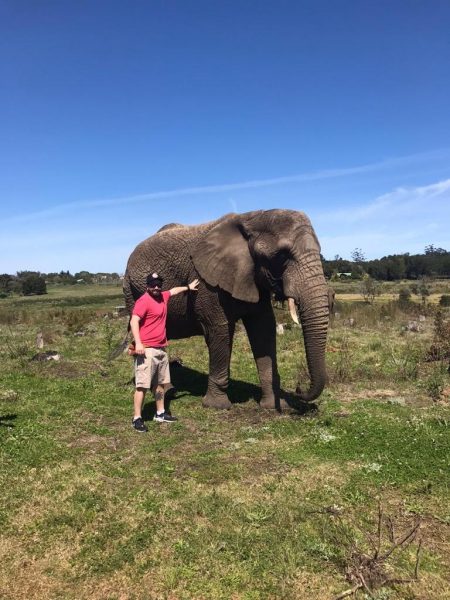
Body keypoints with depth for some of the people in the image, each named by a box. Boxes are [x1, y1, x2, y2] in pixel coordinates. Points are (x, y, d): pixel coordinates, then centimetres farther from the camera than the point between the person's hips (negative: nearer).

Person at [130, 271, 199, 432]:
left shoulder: (163, 297, 14)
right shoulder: (144, 301, -12)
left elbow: (174, 290, 36)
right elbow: (134, 321, -22)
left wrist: (188, 287, 50)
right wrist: (138, 343, -32)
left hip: (161, 349, 9)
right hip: (147, 350, -9)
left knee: (160, 383, 15)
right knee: (142, 385, -7)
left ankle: (160, 413, 27)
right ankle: (137, 418, 0)